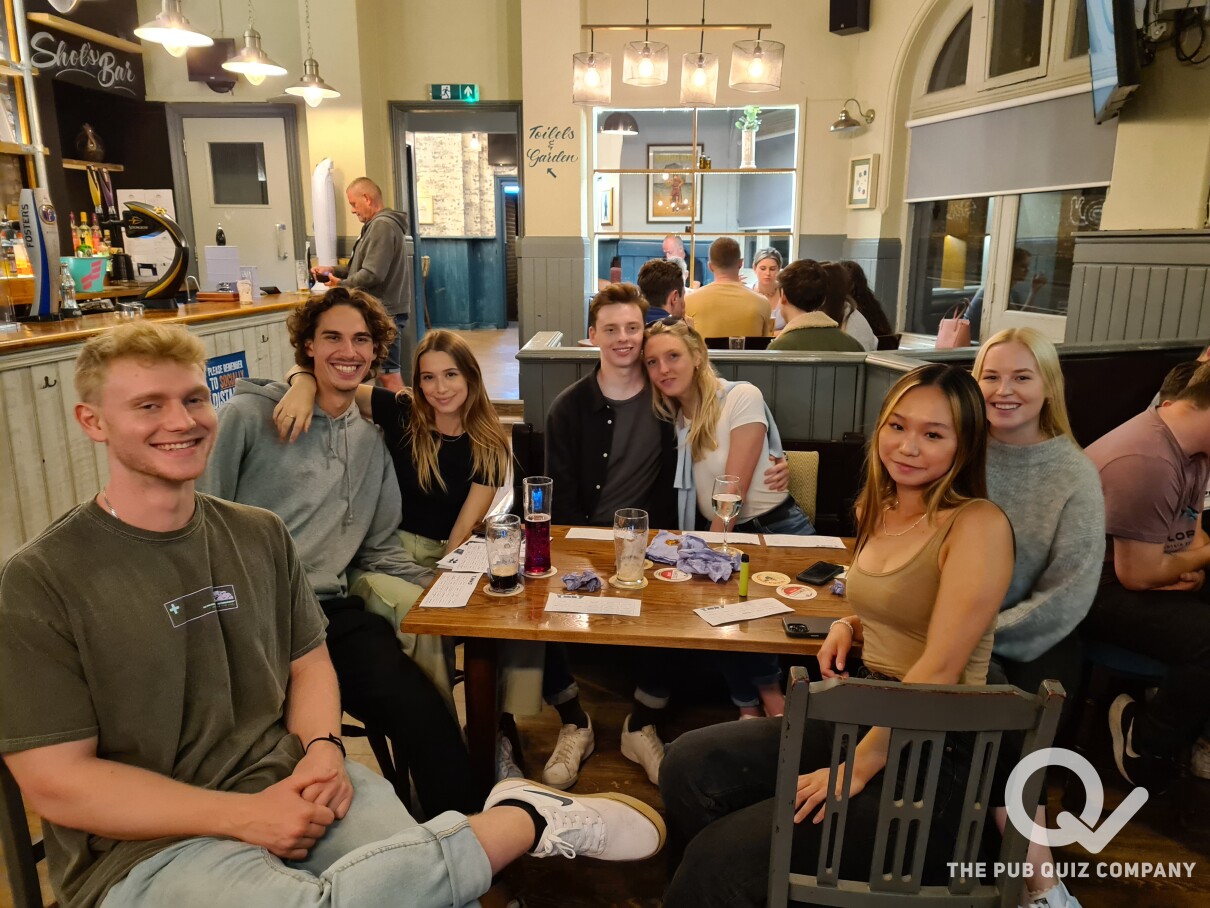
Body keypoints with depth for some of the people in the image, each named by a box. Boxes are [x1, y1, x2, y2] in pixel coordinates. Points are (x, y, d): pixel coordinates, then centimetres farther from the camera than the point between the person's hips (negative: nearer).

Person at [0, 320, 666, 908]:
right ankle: (528, 818, -17)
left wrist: (322, 751, -7)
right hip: (143, 846, -3)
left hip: (297, 788, 3)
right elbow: (56, 781, -9)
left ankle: (518, 820, -1)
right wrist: (247, 817, -16)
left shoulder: (260, 535, 8)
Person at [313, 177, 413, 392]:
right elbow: (367, 268, 23)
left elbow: (372, 274, -22)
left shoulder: (382, 225, -16)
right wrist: (334, 270, 11)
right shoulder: (380, 224, 18)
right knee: (387, 372, 13)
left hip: (383, 312, -11)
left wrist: (343, 284, -7)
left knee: (389, 374, -8)